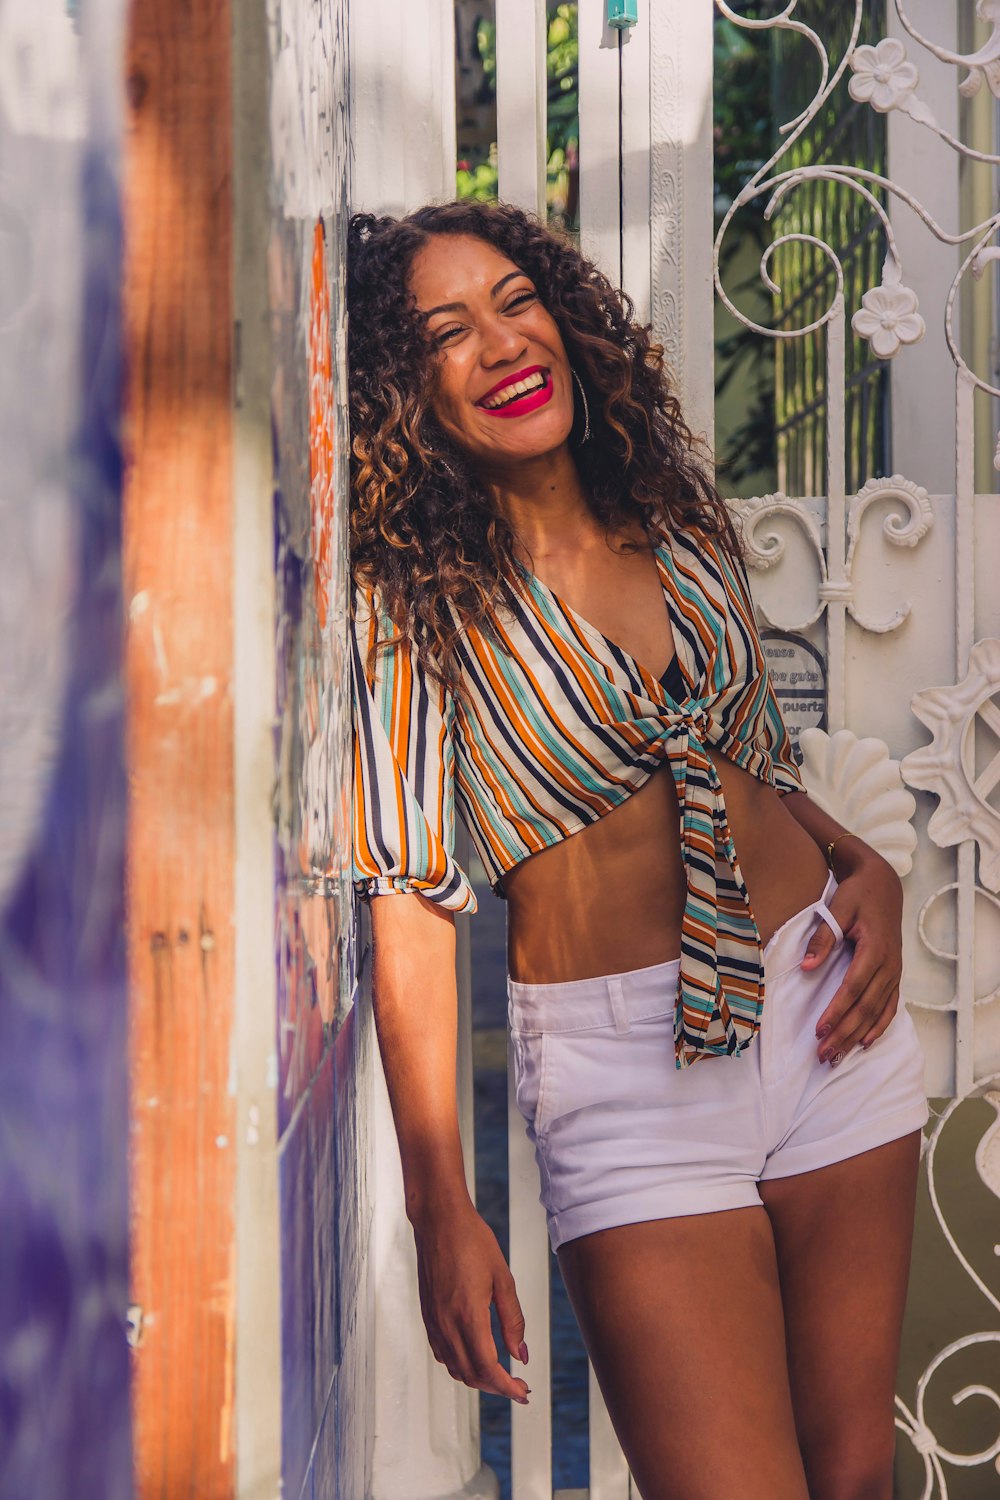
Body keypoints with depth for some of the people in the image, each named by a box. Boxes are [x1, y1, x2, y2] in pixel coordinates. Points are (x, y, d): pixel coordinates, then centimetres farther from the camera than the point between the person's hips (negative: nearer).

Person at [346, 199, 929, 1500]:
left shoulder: (680, 518, 7)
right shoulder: (413, 601, -8)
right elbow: (410, 900, -11)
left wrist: (867, 871, -1)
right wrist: (441, 1207, -15)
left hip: (828, 1010, 5)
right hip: (626, 1068, -5)